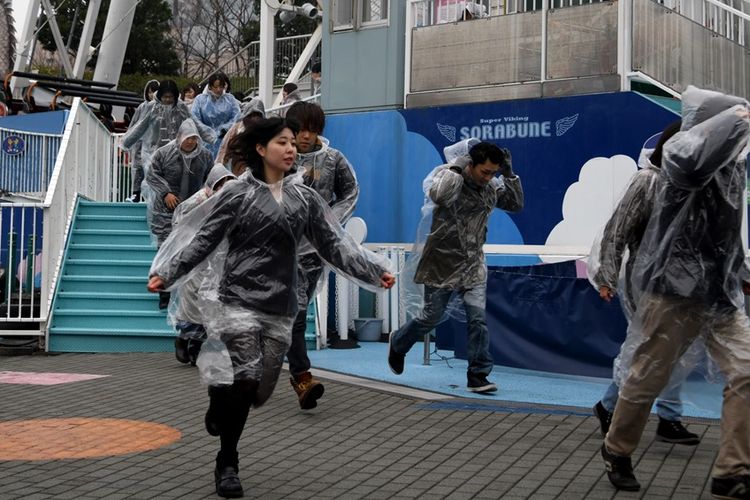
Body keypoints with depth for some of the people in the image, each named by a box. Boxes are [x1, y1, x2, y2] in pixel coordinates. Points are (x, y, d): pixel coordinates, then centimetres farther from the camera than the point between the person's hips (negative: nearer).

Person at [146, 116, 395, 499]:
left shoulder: (305, 198, 8)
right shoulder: (239, 193, -2)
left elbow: (334, 244, 5)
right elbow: (204, 240, -2)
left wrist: (375, 271, -4)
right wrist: (166, 273, -11)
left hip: (280, 308, 4)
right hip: (240, 300, -4)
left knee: (259, 393, 5)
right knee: (245, 381, -13)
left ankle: (222, 391, 42)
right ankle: (227, 465, 8)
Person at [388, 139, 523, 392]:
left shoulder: (491, 187, 3)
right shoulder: (448, 175, -14)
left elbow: (516, 204, 5)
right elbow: (438, 194, -35)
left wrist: (509, 173, -5)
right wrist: (459, 165, -27)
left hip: (473, 265, 4)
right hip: (443, 263, -4)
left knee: (478, 319, -6)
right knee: (431, 317, 7)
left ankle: (478, 376, 1)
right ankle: (398, 343, 35)